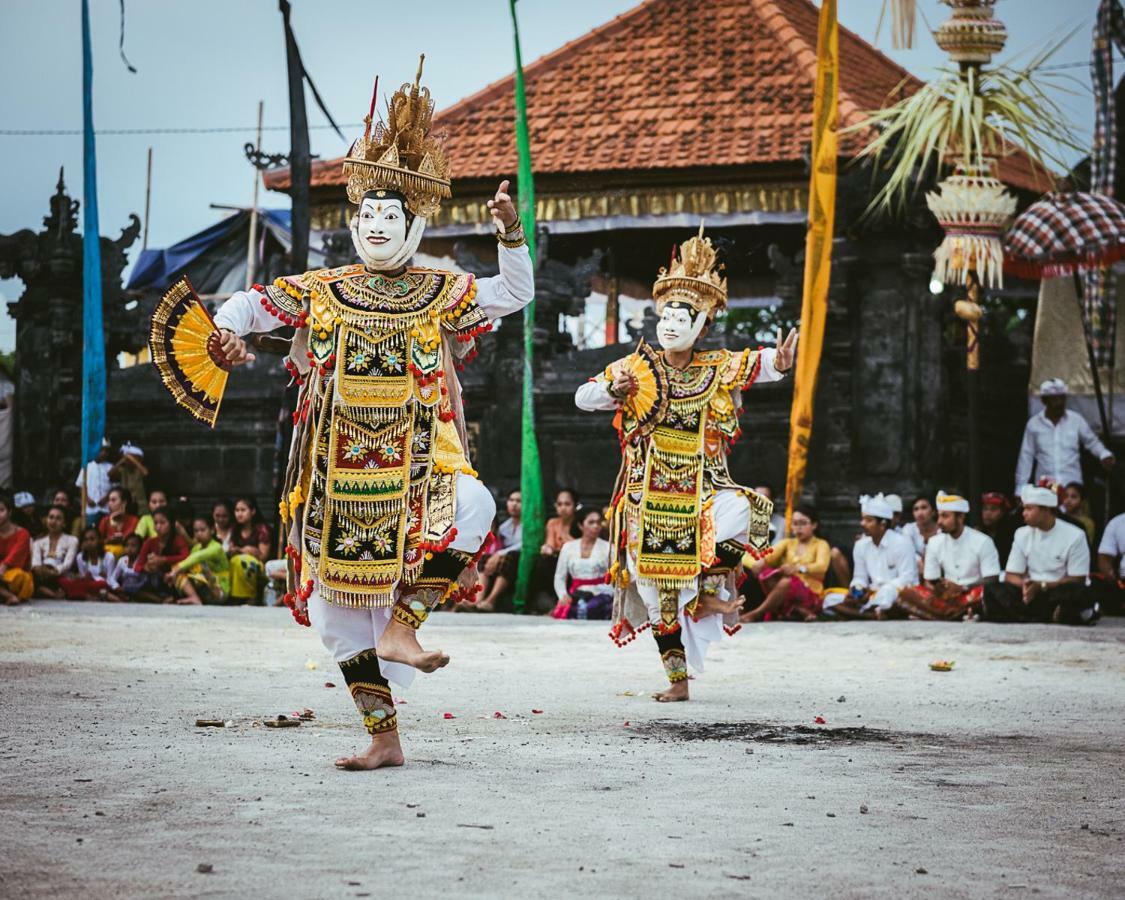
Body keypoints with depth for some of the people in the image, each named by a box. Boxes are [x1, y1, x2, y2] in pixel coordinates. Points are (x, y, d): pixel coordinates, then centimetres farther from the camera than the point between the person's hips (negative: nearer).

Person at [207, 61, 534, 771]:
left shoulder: (443, 294, 5)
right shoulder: (321, 292, 8)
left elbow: (515, 294, 0)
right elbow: (253, 302, 11)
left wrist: (511, 234, -15)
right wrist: (227, 328, -11)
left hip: (419, 460, -2)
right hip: (340, 469, 2)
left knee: (472, 507, -35)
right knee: (338, 601, 0)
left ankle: (401, 626, -24)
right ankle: (385, 738, 9)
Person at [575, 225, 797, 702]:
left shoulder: (718, 368, 4)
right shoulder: (635, 367, 2)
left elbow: (757, 363, -8)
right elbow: (583, 396, 4)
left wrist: (779, 361, -31)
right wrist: (612, 392, -17)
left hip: (701, 492, 0)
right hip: (649, 497, 0)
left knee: (741, 512, -33)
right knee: (658, 587, 3)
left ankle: (712, 591, -9)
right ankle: (677, 680, 15)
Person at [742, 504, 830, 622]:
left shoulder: (821, 544, 8)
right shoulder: (787, 543, 20)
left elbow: (822, 567, -15)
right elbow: (769, 556, -1)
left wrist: (798, 568, -36)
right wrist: (758, 562, -28)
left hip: (809, 595, -4)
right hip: (786, 595, 4)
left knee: (787, 581, -37)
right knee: (765, 573, -29)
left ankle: (755, 614, -34)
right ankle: (798, 611, -34)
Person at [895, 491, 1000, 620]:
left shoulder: (983, 542, -2)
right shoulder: (935, 543, 9)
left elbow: (992, 581, -6)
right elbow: (930, 582, 9)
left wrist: (963, 588, -21)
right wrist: (938, 589, -15)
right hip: (947, 597, 4)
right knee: (906, 594, -23)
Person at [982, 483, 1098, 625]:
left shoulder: (1074, 536, -7)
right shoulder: (1023, 534, 7)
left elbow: (1077, 580, -8)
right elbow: (1011, 576, 6)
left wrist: (1041, 586, -17)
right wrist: (1025, 585, -17)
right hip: (1031, 593, 5)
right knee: (992, 590, -23)